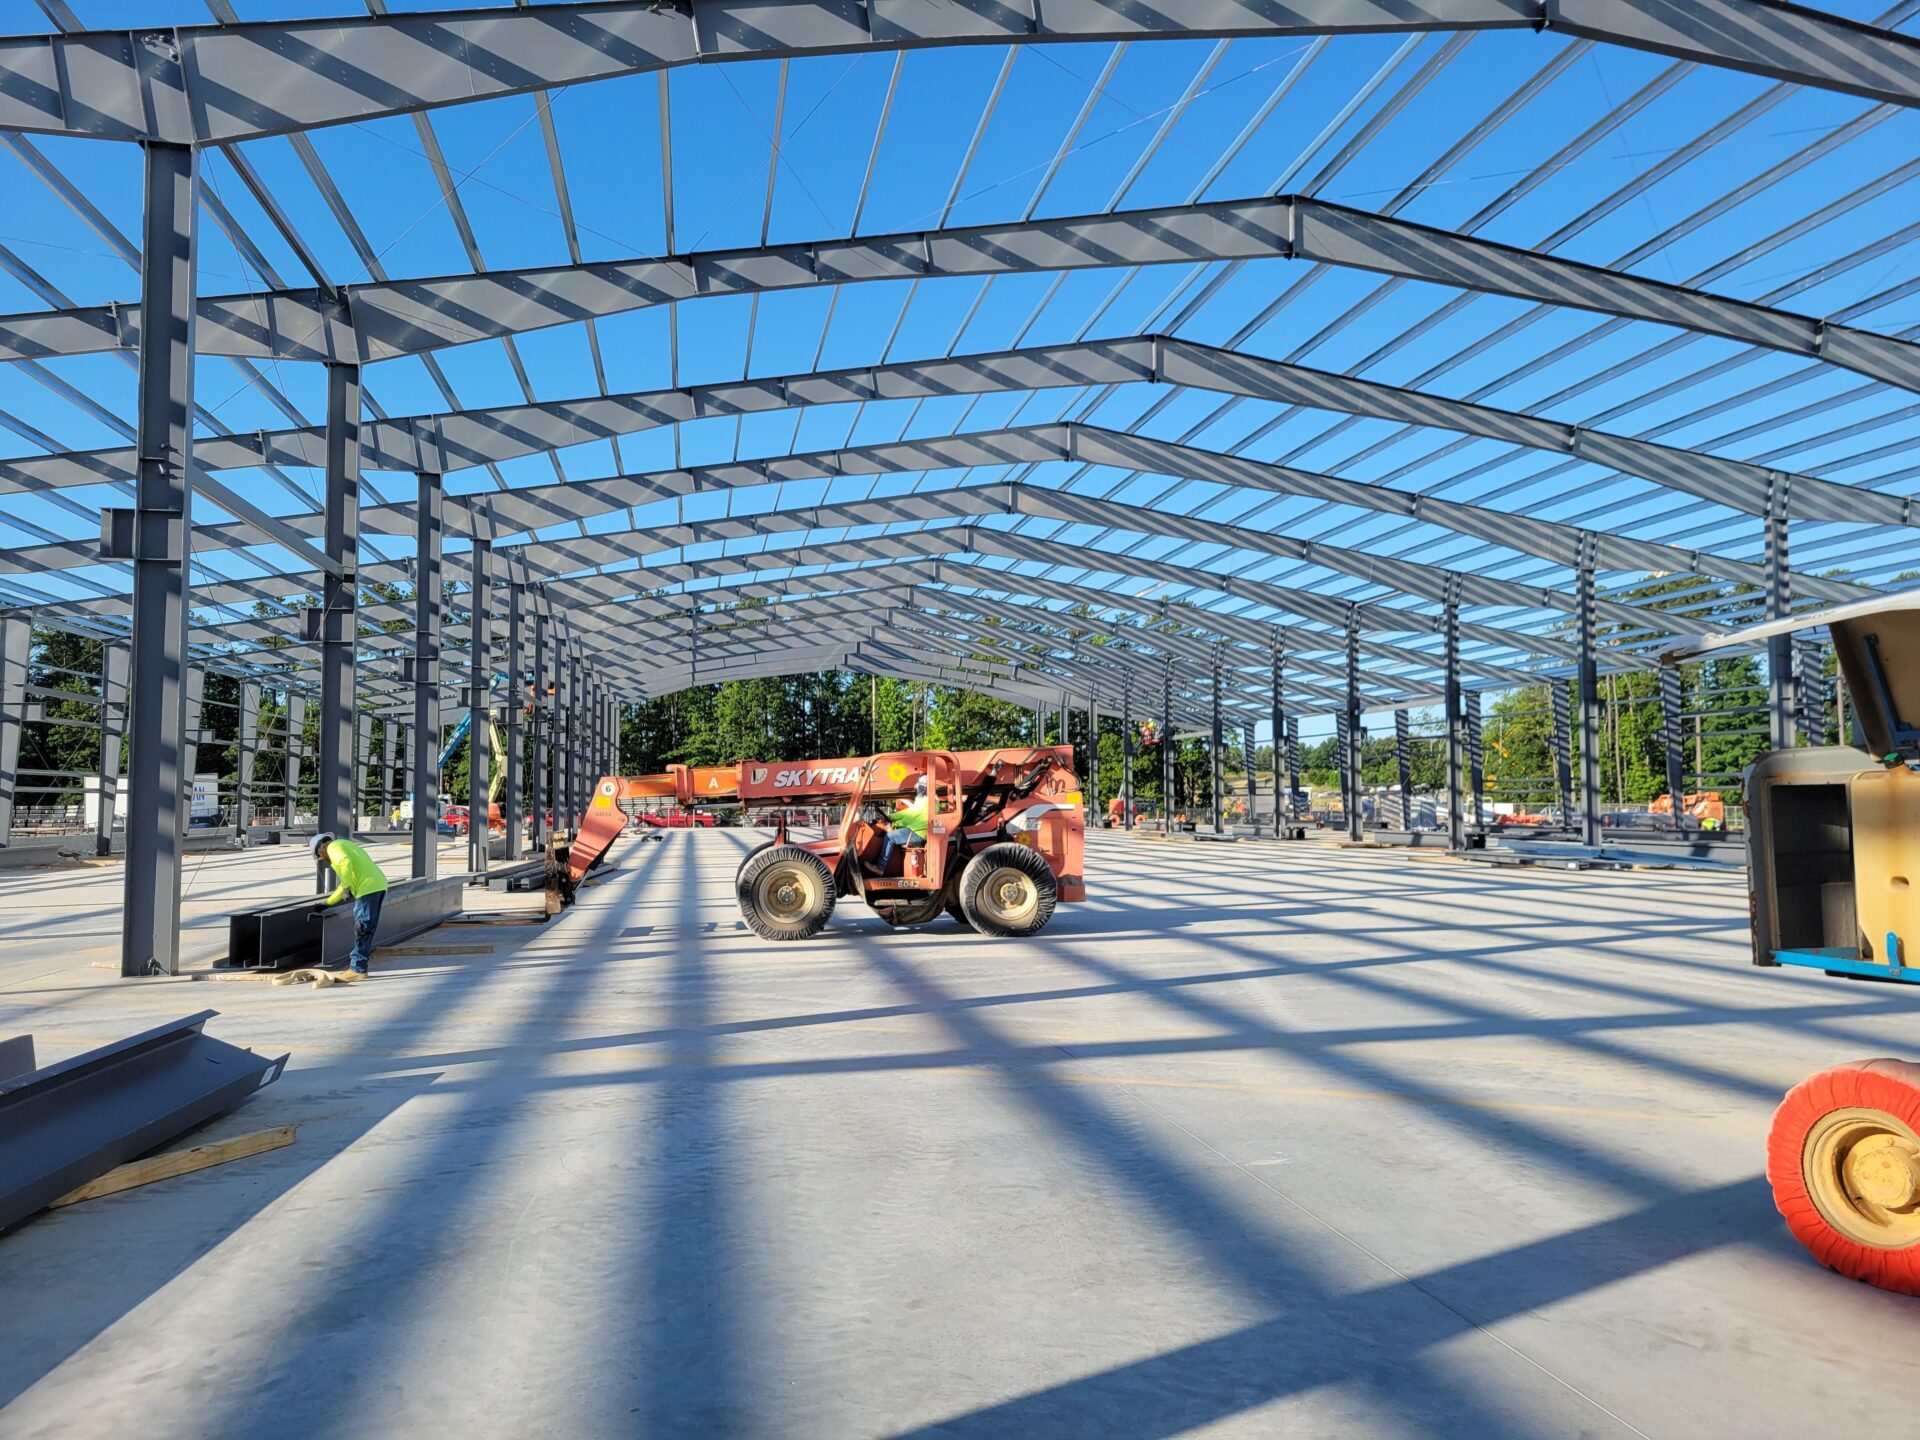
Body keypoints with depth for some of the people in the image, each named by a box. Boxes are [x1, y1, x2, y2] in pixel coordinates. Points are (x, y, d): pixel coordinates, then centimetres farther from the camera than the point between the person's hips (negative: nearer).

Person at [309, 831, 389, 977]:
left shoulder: (334, 847, 5)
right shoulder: (345, 846, 33)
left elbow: (346, 862, -19)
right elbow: (345, 883, 37)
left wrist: (347, 887, -15)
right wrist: (327, 902, 40)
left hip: (368, 888, -9)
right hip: (379, 885, 9)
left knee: (362, 929, -5)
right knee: (365, 928, 17)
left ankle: (358, 970, -2)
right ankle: (358, 961, 23)